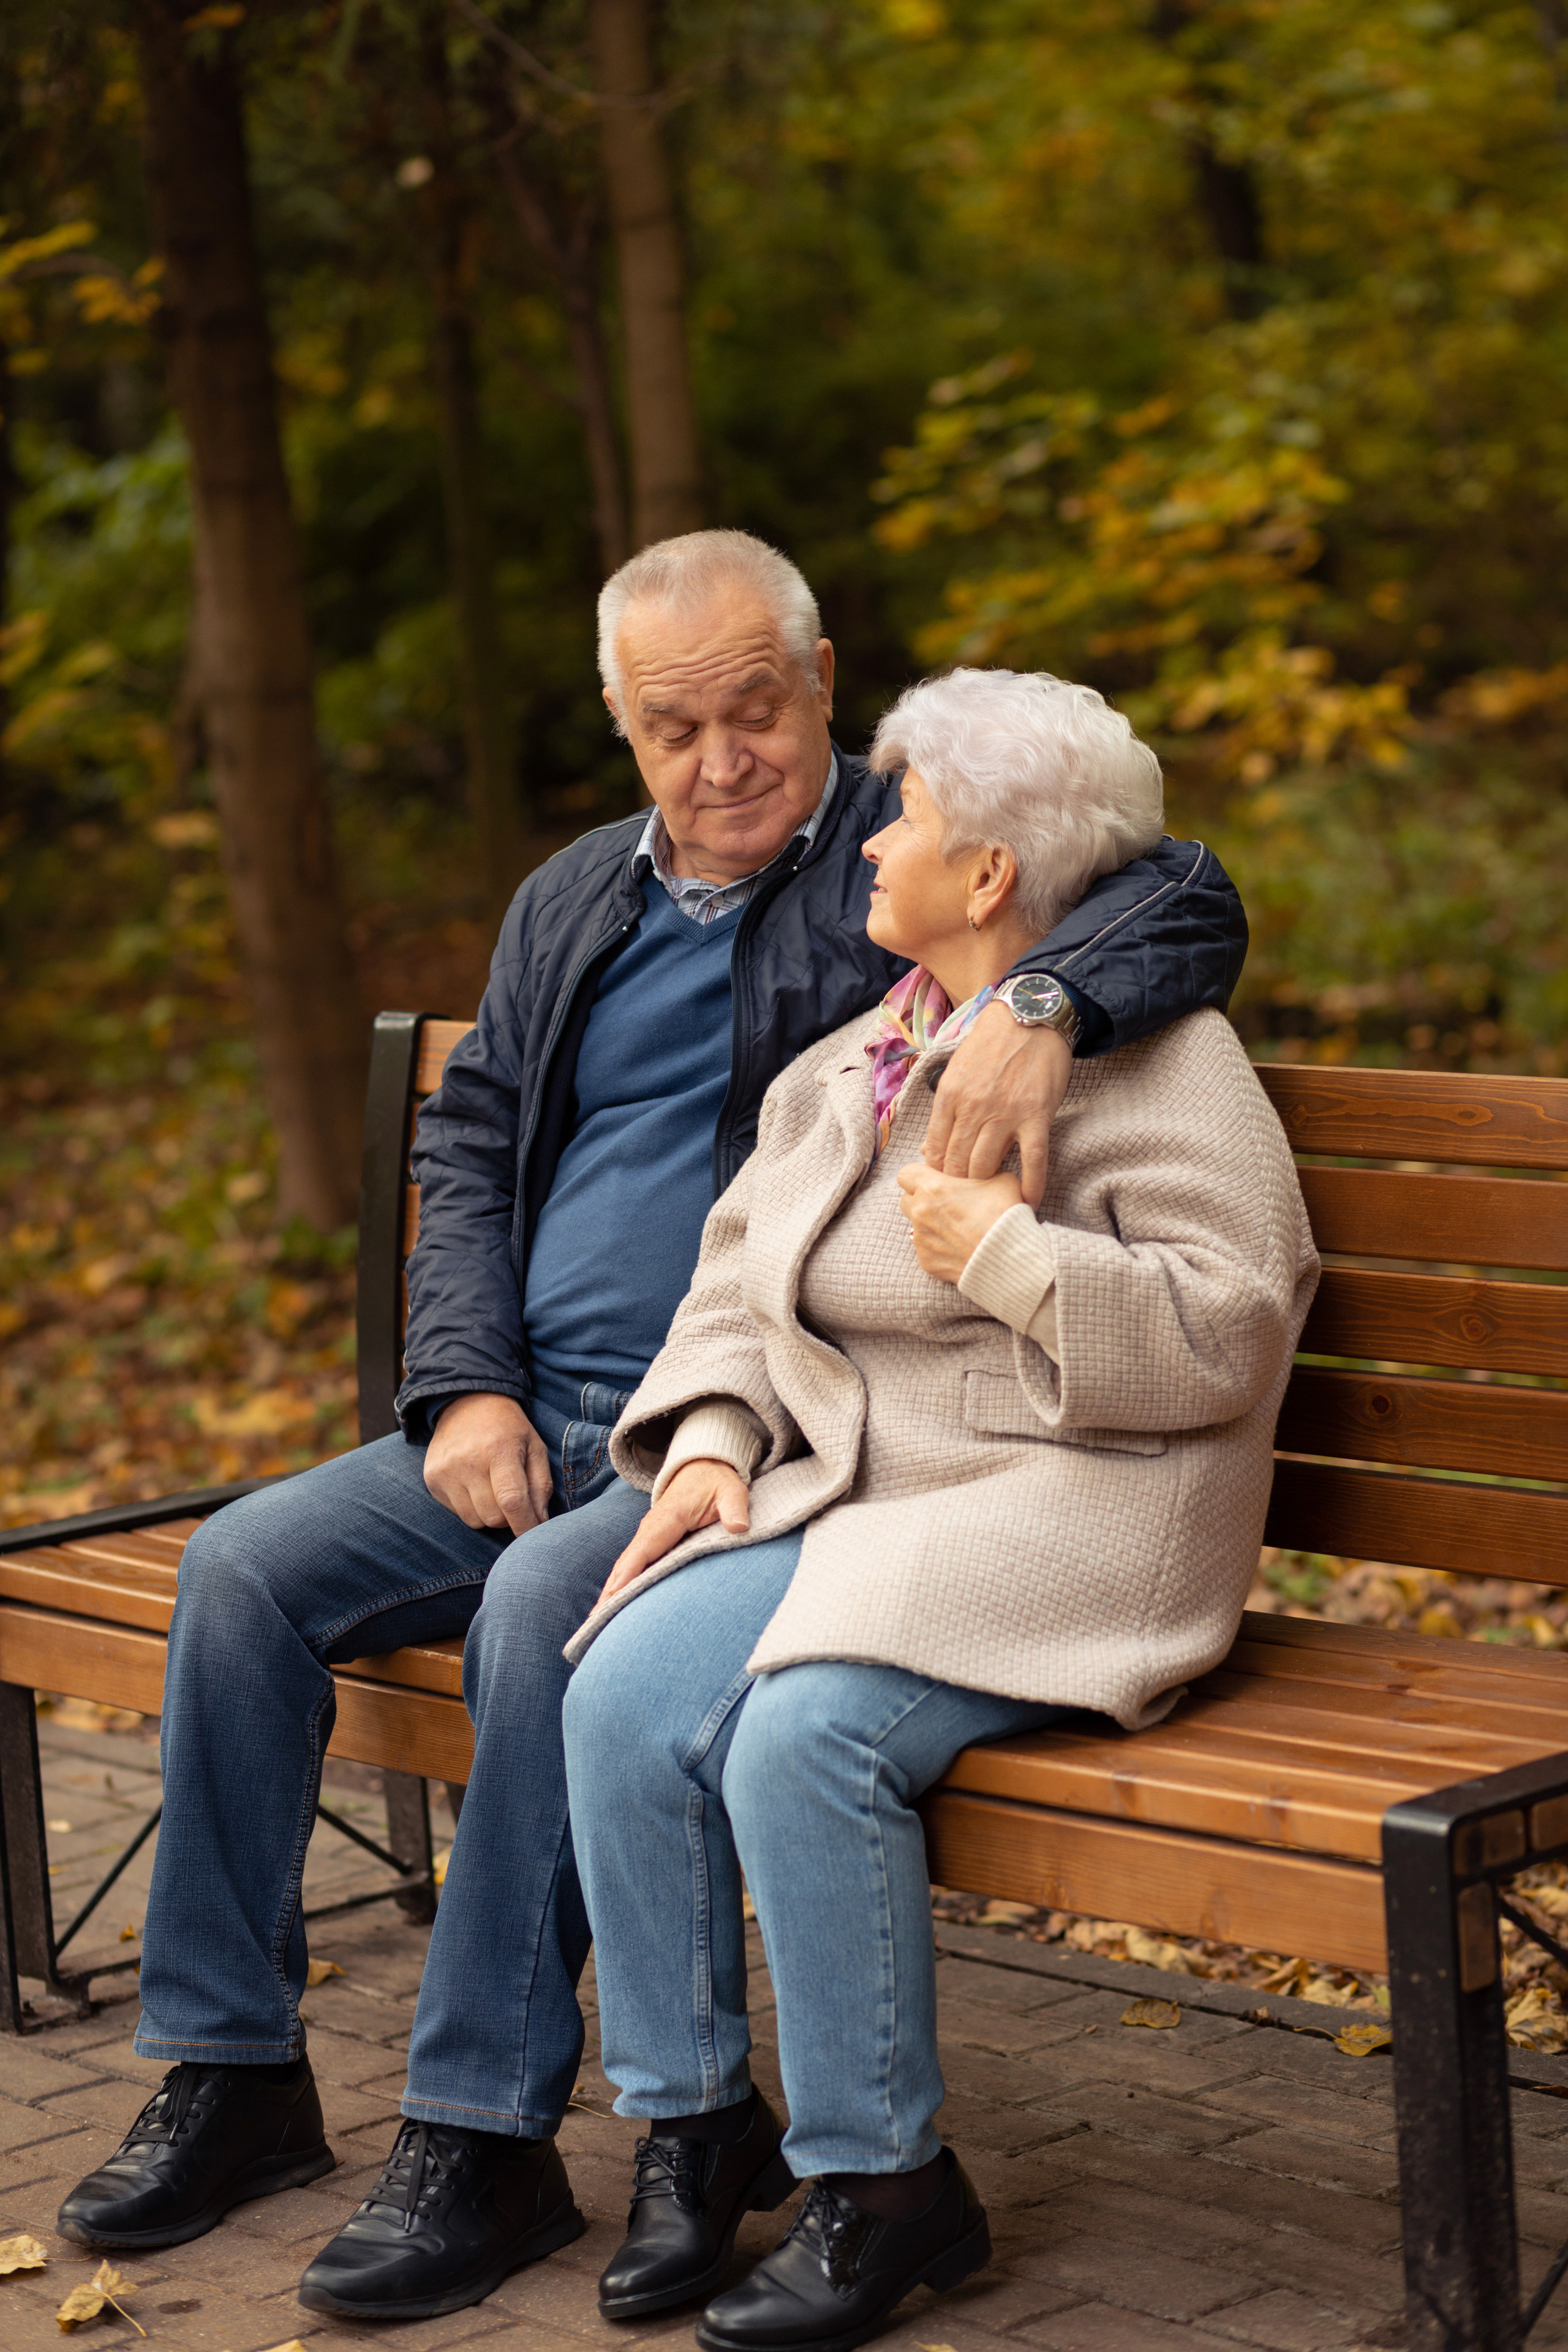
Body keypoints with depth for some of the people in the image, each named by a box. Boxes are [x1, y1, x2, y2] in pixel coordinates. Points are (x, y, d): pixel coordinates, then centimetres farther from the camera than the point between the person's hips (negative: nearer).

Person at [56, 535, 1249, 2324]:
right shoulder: (573, 902, 17)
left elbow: (1185, 901, -15)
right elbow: (466, 1147, 17)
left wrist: (1038, 1006, -36)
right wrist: (468, 1387, 2)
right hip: (529, 1424, 6)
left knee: (546, 1605, -33)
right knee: (244, 1566, -11)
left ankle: (484, 2137, -24)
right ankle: (232, 2071, 0)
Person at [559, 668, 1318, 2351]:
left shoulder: (1149, 1058, -6)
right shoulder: (845, 1063, 18)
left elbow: (1226, 1334, -14)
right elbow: (739, 1286, 21)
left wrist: (1004, 1254, -18)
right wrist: (708, 1447, 3)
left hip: (1053, 1519, -7)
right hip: (838, 1497, 7)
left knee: (805, 1731, -32)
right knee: (625, 1693, -20)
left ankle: (882, 2182, -16)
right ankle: (695, 2122, -5)